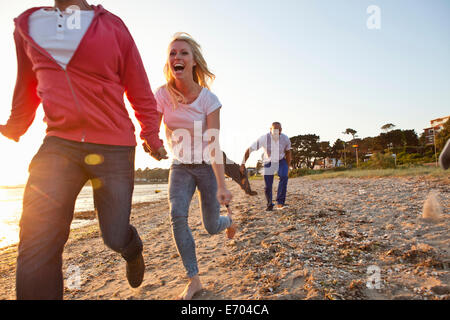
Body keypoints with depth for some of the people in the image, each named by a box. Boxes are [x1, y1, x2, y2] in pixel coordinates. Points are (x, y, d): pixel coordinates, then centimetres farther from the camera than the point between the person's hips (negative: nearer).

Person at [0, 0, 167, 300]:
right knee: (37, 245, -8)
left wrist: (151, 135, -1)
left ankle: (133, 251, 43)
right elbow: (26, 87, 22)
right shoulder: (26, 25, 12)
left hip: (114, 149, -2)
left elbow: (140, 90, 4)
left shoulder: (112, 27, 3)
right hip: (59, 144, 3)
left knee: (115, 236, 5)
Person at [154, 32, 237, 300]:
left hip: (207, 166, -2)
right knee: (178, 215, -21)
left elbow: (214, 145, -22)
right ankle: (194, 280, -5)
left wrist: (221, 185, -26)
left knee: (212, 227, 4)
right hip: (181, 166, 2)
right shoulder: (163, 94, -10)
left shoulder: (208, 99, -17)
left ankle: (229, 220, 44)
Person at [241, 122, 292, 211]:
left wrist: (288, 168, 1)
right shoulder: (264, 139, -28)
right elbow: (249, 150, -21)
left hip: (281, 161, 1)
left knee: (284, 177, -28)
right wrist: (243, 164, -21)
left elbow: (288, 152, -1)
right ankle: (269, 204, 23)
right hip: (269, 162, -1)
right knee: (268, 186, -5)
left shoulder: (285, 139, -21)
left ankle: (280, 203, -26)